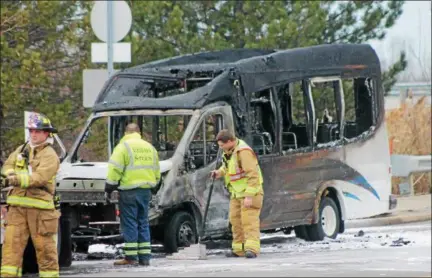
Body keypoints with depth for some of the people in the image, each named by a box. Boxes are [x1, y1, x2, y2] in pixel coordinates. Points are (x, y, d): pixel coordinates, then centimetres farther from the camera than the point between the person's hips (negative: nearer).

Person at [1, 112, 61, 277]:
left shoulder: (50, 155, -3)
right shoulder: (21, 150, 18)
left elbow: (40, 177, -17)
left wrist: (20, 179, -29)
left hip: (40, 206, -5)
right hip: (17, 206, 5)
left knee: (44, 245, 0)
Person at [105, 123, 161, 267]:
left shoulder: (124, 146, -6)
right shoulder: (149, 147, 15)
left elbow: (115, 169, -12)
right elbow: (156, 171, 20)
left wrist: (110, 186, -3)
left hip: (129, 190, -6)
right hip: (146, 190, 6)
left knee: (129, 224, -3)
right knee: (143, 223, 11)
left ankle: (130, 257, -6)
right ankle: (144, 257, 10)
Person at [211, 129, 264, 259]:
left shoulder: (244, 152, -23)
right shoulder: (229, 151, 8)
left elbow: (253, 175, -26)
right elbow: (227, 166, 28)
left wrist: (249, 196, -28)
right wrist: (219, 172, 5)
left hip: (250, 192, -9)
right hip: (236, 193, 9)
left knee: (249, 221, -15)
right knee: (235, 220, 8)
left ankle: (252, 249, -21)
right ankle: (239, 249, 12)